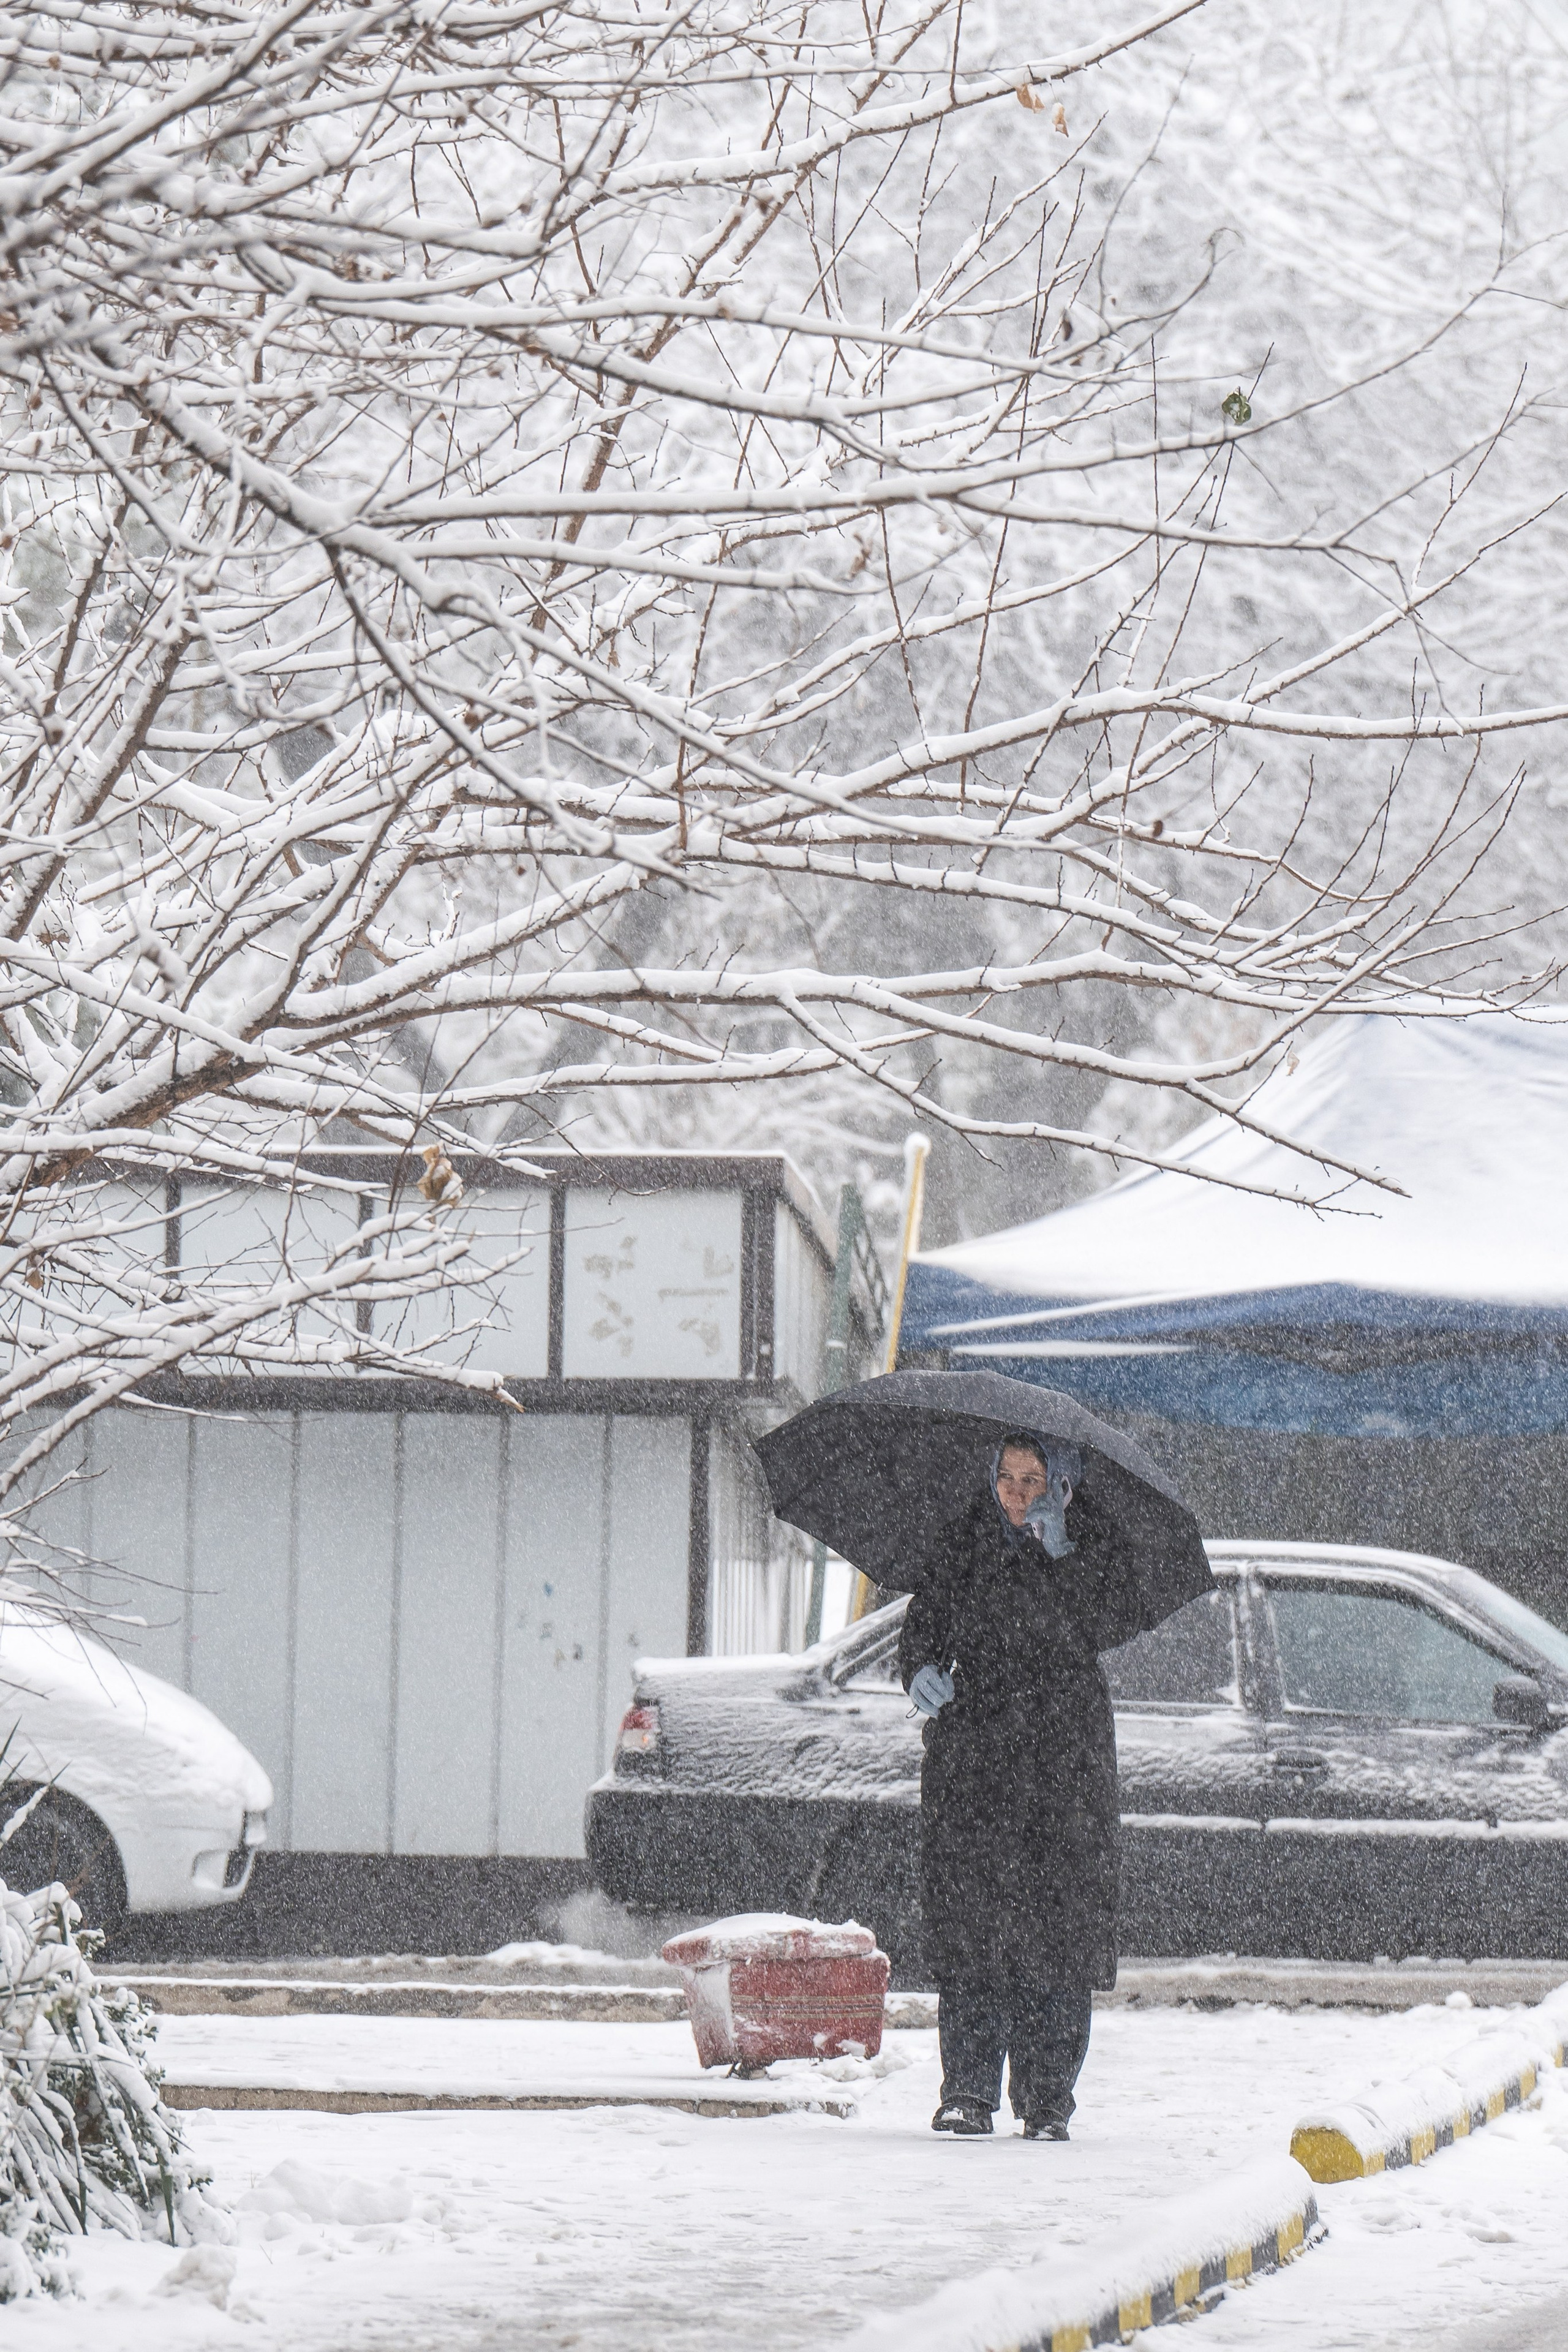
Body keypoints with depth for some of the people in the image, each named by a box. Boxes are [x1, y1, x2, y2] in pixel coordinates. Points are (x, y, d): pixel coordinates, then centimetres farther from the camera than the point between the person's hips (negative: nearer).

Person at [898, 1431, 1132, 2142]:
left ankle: (1047, 2098, 1)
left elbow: (1080, 1627, -11)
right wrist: (921, 1671, -12)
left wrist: (1057, 1549, -21)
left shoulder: (1090, 1544, 4)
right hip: (974, 1745, 1)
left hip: (1064, 1751, -1)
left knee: (1057, 1915, -5)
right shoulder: (964, 1542, 10)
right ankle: (969, 2089, -5)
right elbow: (924, 1618, 8)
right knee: (969, 1907, -8)